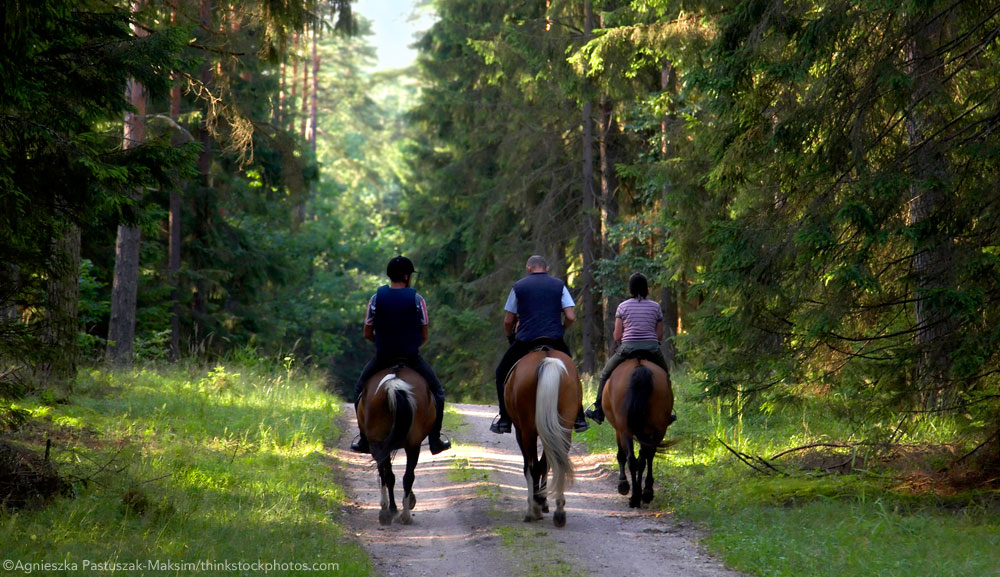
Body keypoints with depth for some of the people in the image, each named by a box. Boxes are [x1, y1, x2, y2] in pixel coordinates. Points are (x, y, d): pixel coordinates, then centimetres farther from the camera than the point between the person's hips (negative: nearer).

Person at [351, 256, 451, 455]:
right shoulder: (416, 299, -8)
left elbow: (367, 333, 1)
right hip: (412, 357, -1)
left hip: (382, 357, 1)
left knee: (360, 390, 24)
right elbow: (424, 336, -2)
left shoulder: (377, 298, -4)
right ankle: (435, 441, 15)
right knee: (437, 392, 19)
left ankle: (364, 440, 18)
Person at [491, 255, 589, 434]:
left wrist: (510, 336, 26)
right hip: (554, 339, 1)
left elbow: (508, 320, 7)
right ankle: (578, 418, 16)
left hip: (525, 340, -1)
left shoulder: (519, 286, 7)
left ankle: (504, 421, 8)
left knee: (502, 373, 17)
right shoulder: (559, 285, 9)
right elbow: (571, 317, 1)